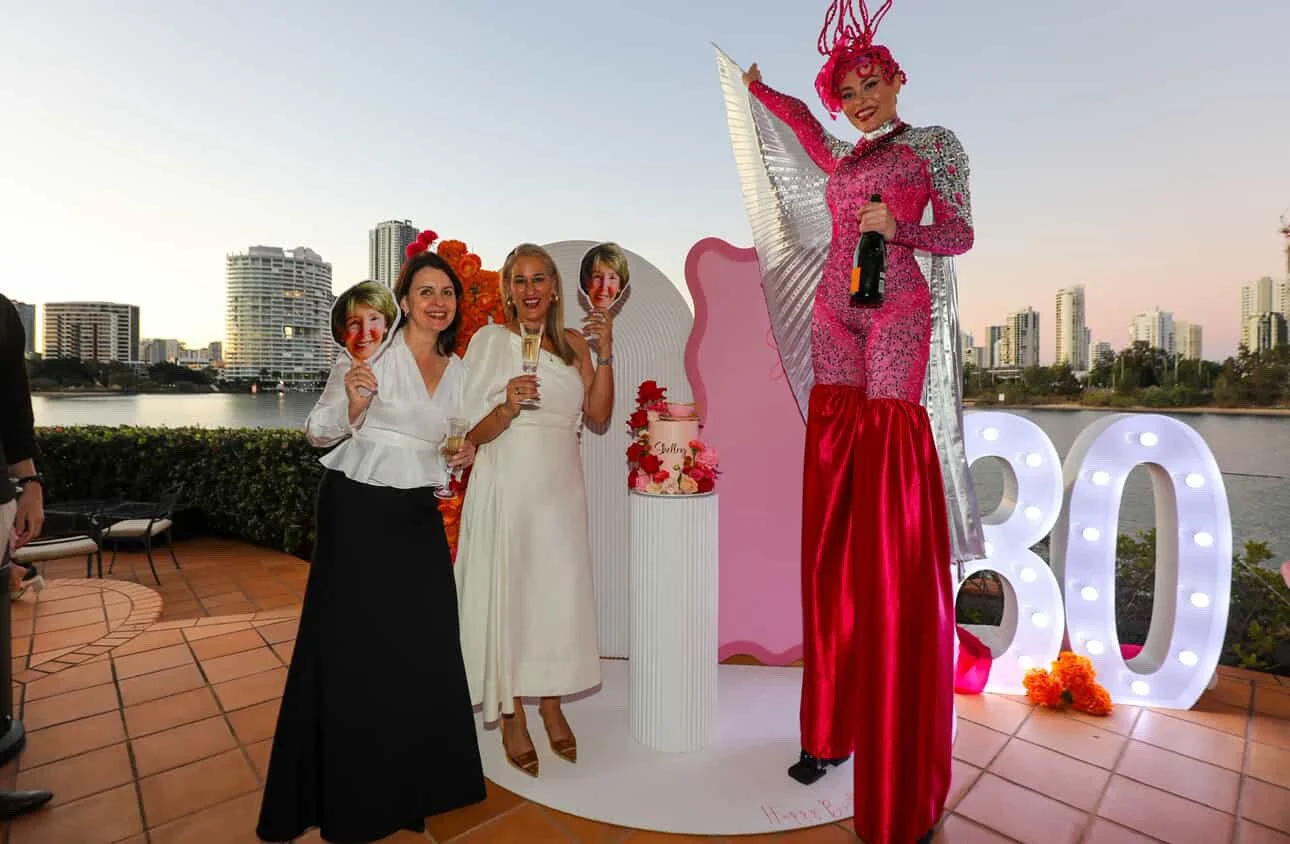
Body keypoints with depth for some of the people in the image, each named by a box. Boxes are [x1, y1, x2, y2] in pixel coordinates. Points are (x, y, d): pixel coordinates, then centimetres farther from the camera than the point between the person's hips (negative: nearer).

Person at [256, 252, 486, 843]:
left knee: (425, 647, 8)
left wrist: (460, 459, -1)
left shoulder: (458, 370, 9)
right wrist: (352, 405, -26)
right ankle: (347, 794, 26)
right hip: (359, 512, -5)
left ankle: (414, 783, 29)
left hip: (419, 520, 5)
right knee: (352, 647, 5)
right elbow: (318, 432, -7)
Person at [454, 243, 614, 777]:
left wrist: (605, 353, -10)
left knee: (559, 590, 7)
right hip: (507, 486, -2)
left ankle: (551, 704, 28)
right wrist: (508, 407, -22)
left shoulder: (574, 345, 9)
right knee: (507, 592, 4)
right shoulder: (489, 341, 0)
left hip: (560, 485, 3)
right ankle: (512, 718, 22)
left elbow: (599, 416, -2)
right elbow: (475, 434, -3)